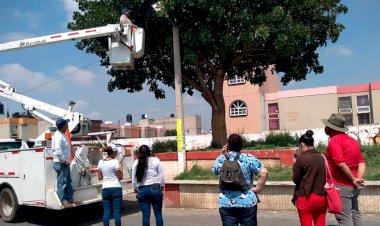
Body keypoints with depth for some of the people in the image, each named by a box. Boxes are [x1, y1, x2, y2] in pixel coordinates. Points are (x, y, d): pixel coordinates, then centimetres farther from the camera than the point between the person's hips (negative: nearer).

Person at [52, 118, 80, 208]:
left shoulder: (62, 135, 13)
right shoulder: (58, 136, -19)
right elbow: (58, 151, -25)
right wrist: (65, 161, -20)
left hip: (65, 162, 11)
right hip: (60, 163, -11)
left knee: (68, 181, 16)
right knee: (61, 182, -4)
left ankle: (70, 198, 25)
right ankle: (63, 201, 0)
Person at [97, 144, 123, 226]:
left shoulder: (100, 162, 6)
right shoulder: (115, 162, -9)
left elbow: (100, 177, 10)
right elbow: (120, 177, -7)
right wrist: (121, 168, 7)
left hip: (105, 189, 5)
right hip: (116, 188, -4)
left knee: (106, 212, 6)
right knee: (117, 212, 0)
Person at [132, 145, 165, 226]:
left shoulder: (136, 163, 3)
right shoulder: (156, 161, -1)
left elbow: (134, 178, 5)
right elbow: (161, 176, 1)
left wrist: (135, 189, 17)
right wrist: (162, 187, 12)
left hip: (142, 190, 1)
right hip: (155, 188, -1)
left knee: (145, 215, 6)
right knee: (158, 214, 6)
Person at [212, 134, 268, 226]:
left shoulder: (220, 159, 1)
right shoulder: (248, 158, -6)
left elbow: (214, 170, 22)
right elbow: (264, 173, -16)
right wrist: (258, 188, -6)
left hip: (226, 203, 2)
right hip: (247, 202, -1)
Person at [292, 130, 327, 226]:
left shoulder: (301, 158, -12)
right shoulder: (322, 158, 3)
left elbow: (296, 179, -6)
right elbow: (325, 178, 11)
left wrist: (296, 166, 6)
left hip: (305, 198, -5)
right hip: (321, 197, 5)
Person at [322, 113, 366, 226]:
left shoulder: (334, 141, -13)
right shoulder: (352, 140, 13)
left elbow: (340, 163, -23)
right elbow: (362, 162, 8)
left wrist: (353, 179, -14)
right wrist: (358, 179, -2)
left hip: (341, 186, -9)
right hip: (353, 187, 9)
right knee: (355, 215, 16)